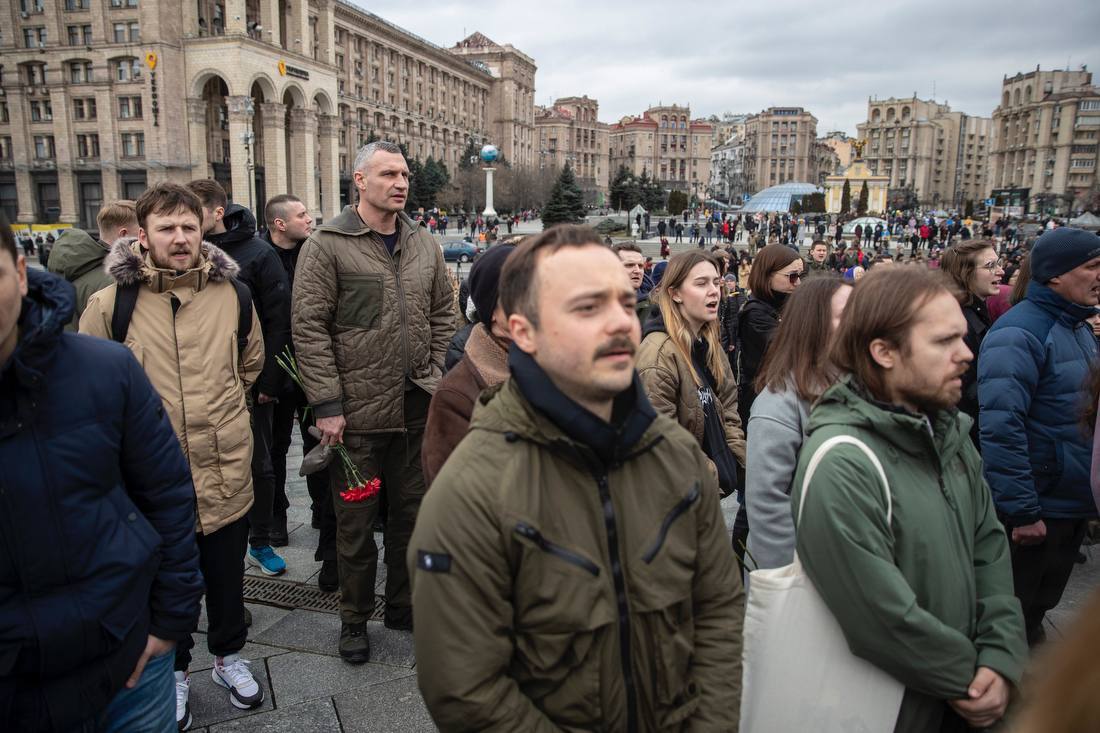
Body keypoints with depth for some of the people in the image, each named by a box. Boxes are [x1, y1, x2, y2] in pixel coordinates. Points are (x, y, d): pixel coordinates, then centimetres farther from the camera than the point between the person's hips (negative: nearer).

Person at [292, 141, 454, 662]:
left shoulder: (423, 245, 9)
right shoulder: (327, 245, -8)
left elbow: (443, 314, 16)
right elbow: (309, 327, -11)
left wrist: (438, 376, 7)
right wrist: (327, 404, -14)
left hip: (417, 406, 5)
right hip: (357, 410, -5)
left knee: (411, 512, 16)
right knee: (356, 522, 8)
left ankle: (403, 606, 35)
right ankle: (354, 619, 28)